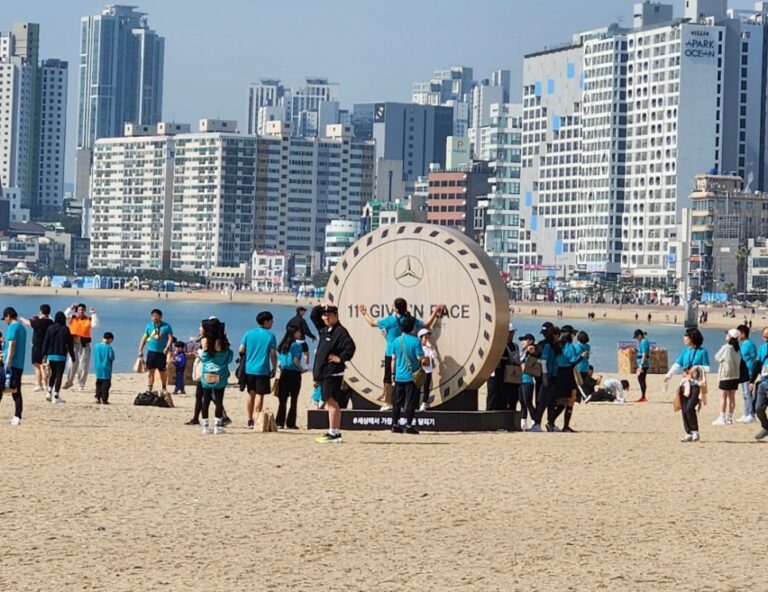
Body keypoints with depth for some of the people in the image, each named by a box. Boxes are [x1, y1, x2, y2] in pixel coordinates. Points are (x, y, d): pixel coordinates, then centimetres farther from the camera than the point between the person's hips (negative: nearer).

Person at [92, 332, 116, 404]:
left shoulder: (96, 346, 2)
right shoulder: (108, 347, -15)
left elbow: (94, 356, 9)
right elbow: (112, 357, -11)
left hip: (98, 369, 5)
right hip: (106, 369, -5)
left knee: (99, 383, 16)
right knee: (106, 384, -1)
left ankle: (98, 398, 13)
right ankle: (104, 399, -3)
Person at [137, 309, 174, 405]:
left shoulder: (166, 327, -1)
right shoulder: (149, 326, 8)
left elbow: (170, 338, -7)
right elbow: (144, 338, 11)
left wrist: (167, 347, -23)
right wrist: (140, 349, 3)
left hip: (162, 352, -3)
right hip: (151, 351, 3)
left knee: (162, 372, 4)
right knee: (150, 371, 0)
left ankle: (164, 389, 20)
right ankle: (149, 390, 2)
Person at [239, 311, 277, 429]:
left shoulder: (249, 334, 3)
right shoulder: (270, 336, -6)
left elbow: (241, 350, 2)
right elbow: (273, 355, -7)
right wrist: (274, 369, 4)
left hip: (248, 369, 4)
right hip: (262, 370, -4)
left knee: (251, 394, 14)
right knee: (259, 395, -1)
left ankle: (250, 420, 17)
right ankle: (256, 421, -4)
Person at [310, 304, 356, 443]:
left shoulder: (340, 331, -12)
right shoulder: (323, 329, 15)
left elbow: (350, 347, -22)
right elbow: (313, 316, 27)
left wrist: (341, 358, -16)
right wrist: (320, 307, 12)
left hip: (333, 373, -9)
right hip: (323, 372, 9)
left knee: (331, 401, -10)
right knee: (329, 402, 10)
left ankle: (334, 433, -11)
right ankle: (335, 432, 14)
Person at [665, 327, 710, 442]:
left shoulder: (702, 352, -4)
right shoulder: (685, 351, 11)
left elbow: (707, 368, -3)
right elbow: (677, 364, 9)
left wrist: (697, 367, -19)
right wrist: (669, 375, -2)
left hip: (696, 384, -5)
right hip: (685, 383, 5)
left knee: (690, 408, -16)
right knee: (684, 409, 3)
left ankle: (695, 432, -5)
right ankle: (689, 433, 11)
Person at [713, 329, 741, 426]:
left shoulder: (726, 348, -14)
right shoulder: (738, 349, 5)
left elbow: (717, 358, -4)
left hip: (725, 375, -6)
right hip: (736, 375, 6)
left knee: (723, 396, -2)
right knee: (732, 397, 9)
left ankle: (722, 418, -4)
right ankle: (730, 417, 12)